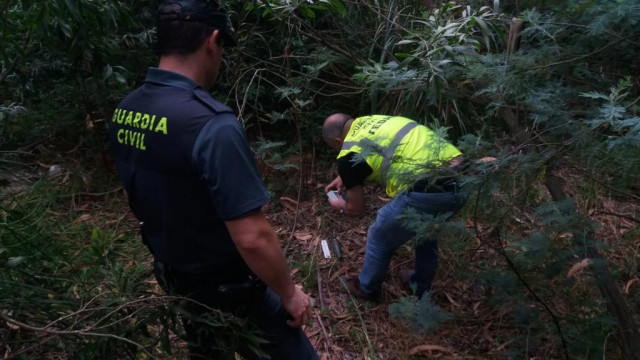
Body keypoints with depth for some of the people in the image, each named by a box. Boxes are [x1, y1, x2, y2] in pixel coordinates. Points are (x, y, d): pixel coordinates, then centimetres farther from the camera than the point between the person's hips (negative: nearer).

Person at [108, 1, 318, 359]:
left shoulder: (125, 110, -5)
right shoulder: (212, 124, -31)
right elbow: (252, 238, -30)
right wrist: (290, 294, -14)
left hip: (175, 278, 8)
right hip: (228, 290, -7)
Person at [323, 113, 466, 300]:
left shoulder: (348, 155, 2)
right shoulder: (367, 121, 21)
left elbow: (356, 209, 15)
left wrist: (338, 204, 36)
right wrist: (343, 177, 50)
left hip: (429, 191, -8)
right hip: (461, 181, 8)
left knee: (379, 238, 19)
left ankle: (367, 288, 43)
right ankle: (422, 287, 53)